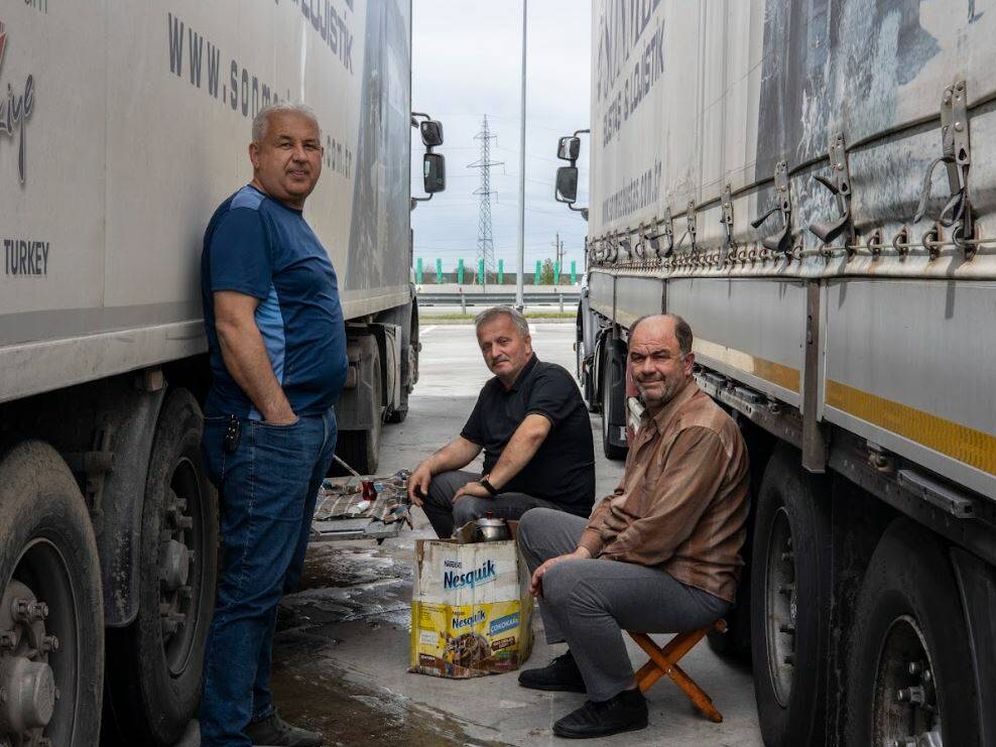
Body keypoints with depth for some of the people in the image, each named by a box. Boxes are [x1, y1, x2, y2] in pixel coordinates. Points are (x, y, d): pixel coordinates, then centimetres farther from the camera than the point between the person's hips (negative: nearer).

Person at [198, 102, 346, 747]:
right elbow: (234, 324, -21)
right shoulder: (247, 216, -12)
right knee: (252, 585, -6)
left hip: (309, 425, 10)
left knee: (275, 580, 16)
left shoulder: (294, 223, 19)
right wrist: (280, 416, -21)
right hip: (267, 428, -10)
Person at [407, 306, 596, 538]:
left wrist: (489, 483, -36)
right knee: (429, 484, 6)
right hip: (507, 490, 9)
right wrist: (429, 465, 0)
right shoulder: (492, 390, 14)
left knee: (469, 508, -29)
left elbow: (532, 433, -33)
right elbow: (468, 443, 20)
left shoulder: (552, 378, -16)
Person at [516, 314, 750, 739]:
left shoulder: (701, 431, -23)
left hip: (692, 585, -11)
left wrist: (583, 560, -15)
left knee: (566, 582, -32)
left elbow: (660, 534, -27)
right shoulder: (654, 419, 12)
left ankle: (618, 700, -11)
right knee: (535, 525, 16)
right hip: (642, 555, 11)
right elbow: (622, 501, 14)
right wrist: (585, 549, -4)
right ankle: (578, 661, 18)